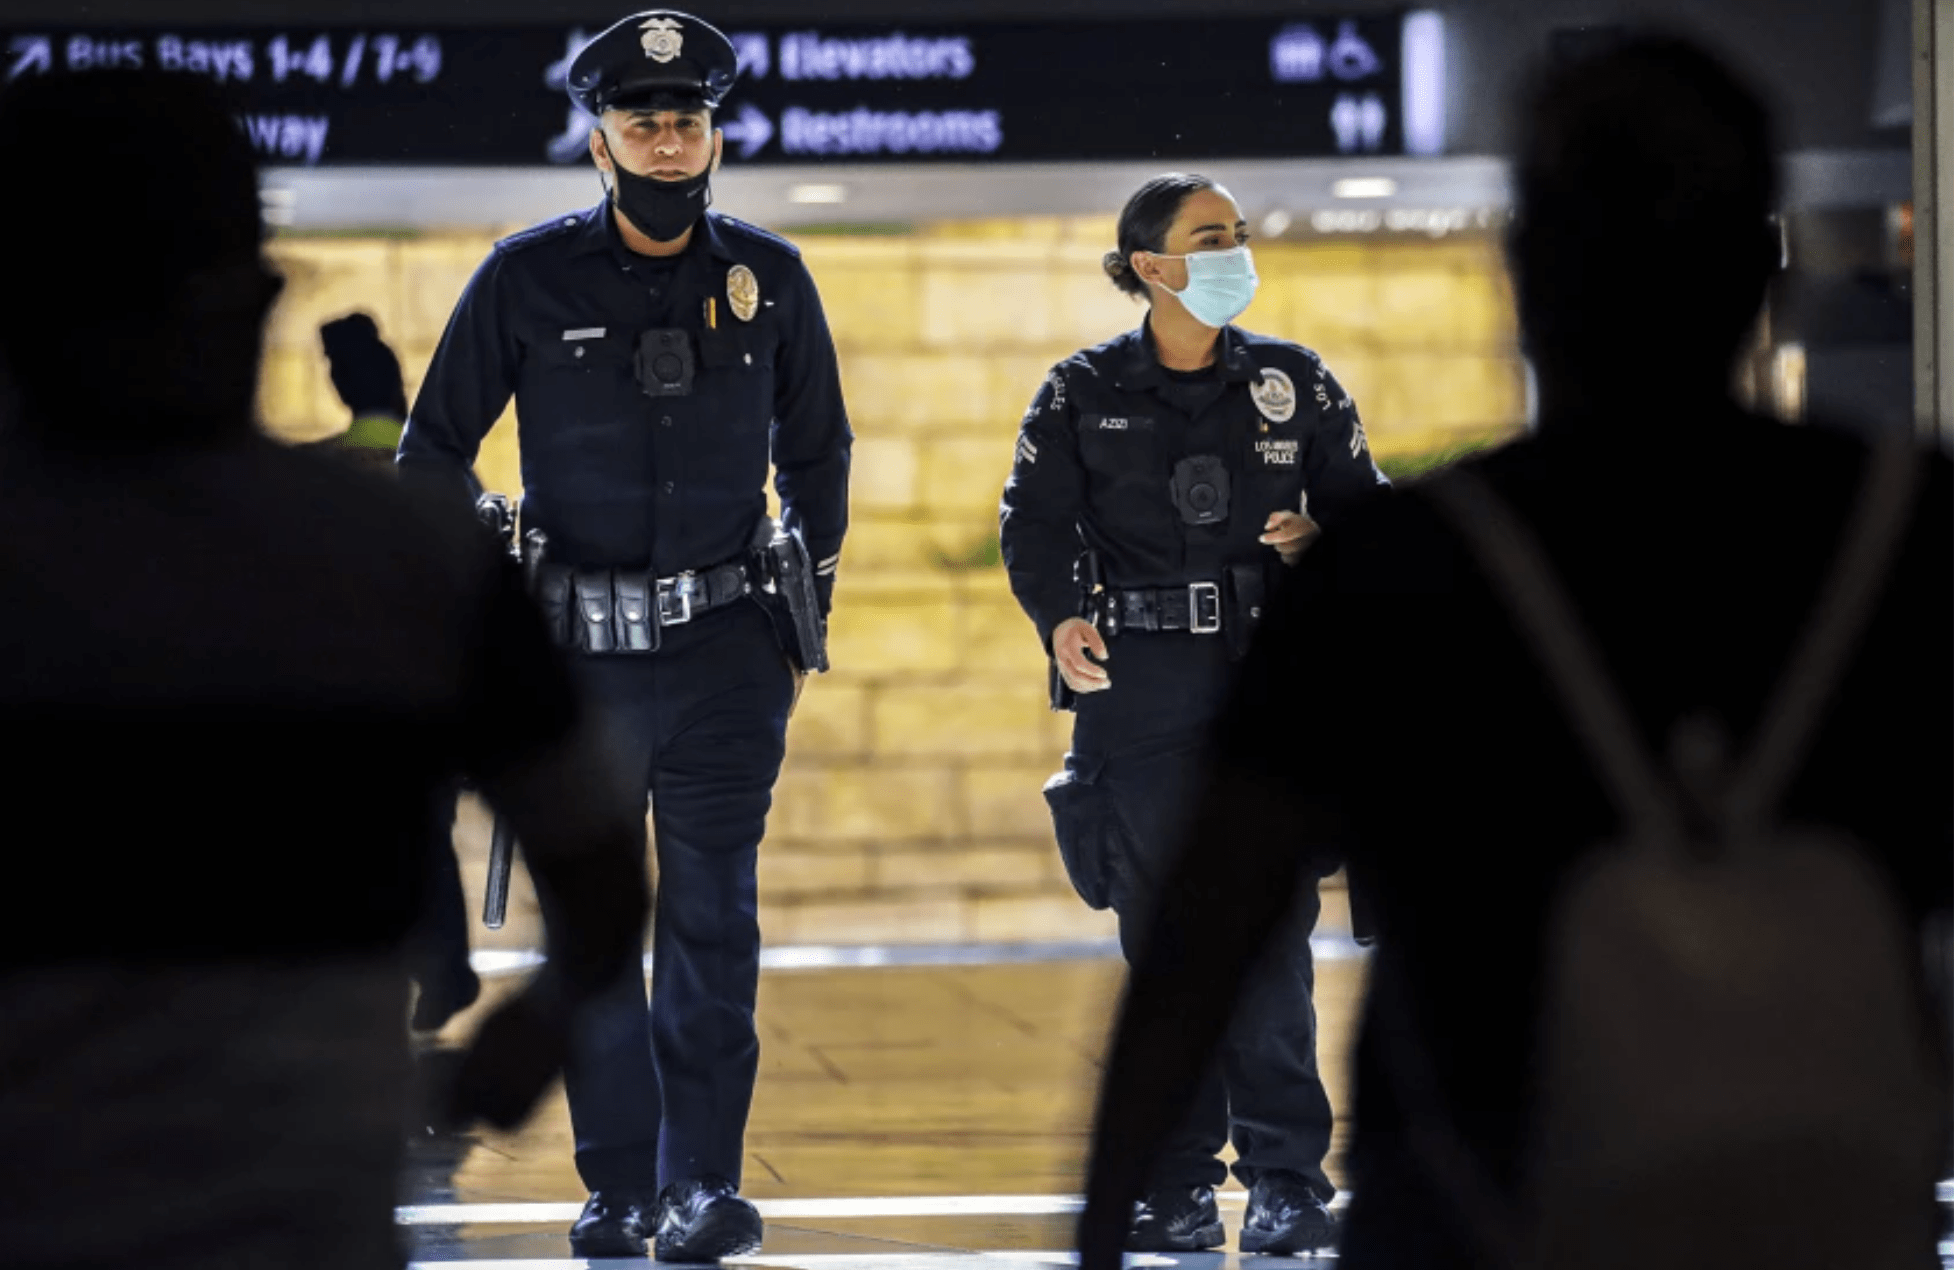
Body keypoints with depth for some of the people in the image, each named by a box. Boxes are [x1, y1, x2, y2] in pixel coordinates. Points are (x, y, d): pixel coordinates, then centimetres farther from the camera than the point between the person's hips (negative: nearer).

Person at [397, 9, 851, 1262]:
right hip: (575, 648, 0)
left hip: (726, 647, 0)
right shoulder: (527, 278, -1)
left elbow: (817, 454, 16)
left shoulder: (769, 277, 3)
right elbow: (434, 449, 8)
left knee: (714, 915, -4)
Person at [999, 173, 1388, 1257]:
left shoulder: (1295, 382, 8)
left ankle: (1285, 1177, 2)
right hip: (1139, 689, 0)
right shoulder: (1083, 392, 4)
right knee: (1161, 932, 2)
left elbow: (1364, 505, 14)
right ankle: (1178, 1183, 10)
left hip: (1270, 679, 0)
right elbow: (1034, 519, 2)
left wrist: (1319, 539, -8)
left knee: (1270, 925, -6)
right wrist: (1059, 618, -15)